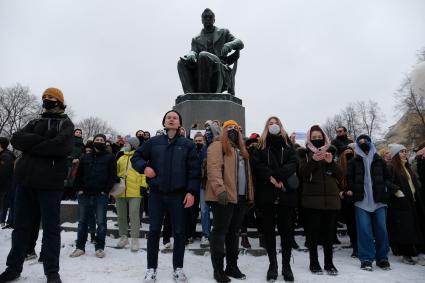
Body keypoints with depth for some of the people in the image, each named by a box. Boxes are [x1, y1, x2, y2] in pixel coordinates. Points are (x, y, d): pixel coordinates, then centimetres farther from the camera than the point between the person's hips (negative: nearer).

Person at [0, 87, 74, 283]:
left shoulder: (66, 123, 3)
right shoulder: (34, 123, 19)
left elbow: (61, 145, -16)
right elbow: (16, 139, 2)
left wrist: (31, 146, -7)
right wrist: (41, 140, -12)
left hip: (50, 182, -5)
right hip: (25, 179, 5)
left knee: (51, 227, 1)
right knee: (21, 225, 13)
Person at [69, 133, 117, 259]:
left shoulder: (109, 158, 4)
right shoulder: (86, 158, 14)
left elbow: (113, 176, -1)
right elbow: (79, 174, 14)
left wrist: (105, 190, -8)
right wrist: (79, 189, 3)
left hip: (101, 195, -3)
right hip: (85, 194, 3)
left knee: (101, 222, 1)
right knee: (82, 221, 10)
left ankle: (99, 248, 11)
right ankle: (80, 247, 21)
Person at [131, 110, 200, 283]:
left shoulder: (187, 144, 2)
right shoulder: (153, 142, 5)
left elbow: (194, 170, -1)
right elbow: (136, 157, 12)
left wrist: (191, 191, -9)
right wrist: (144, 167, -9)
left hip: (178, 195, 0)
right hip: (156, 194, 1)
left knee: (179, 232, 8)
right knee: (154, 231, 8)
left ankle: (178, 268, 25)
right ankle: (151, 268, 23)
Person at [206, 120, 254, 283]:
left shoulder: (241, 149, 23)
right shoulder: (218, 146, -1)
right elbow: (214, 168, -15)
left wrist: (250, 194, 16)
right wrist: (220, 189, -27)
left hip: (241, 197, 8)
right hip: (224, 196, -8)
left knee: (234, 232, 14)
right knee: (220, 232, -1)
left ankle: (232, 266, 25)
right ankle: (218, 269, 9)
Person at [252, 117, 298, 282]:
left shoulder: (287, 143, 12)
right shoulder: (261, 145, 11)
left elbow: (293, 163, -3)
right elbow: (257, 164, -4)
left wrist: (277, 176, -17)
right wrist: (271, 178, -18)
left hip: (286, 192, 0)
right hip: (267, 193, 0)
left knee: (286, 229, 5)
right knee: (269, 230, 6)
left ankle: (286, 265, 18)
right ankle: (272, 264, 20)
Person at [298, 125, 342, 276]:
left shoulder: (331, 151, 12)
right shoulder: (305, 153, 5)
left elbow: (340, 174, 7)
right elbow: (302, 173, -8)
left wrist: (331, 162, -11)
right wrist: (313, 160, -22)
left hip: (331, 198, 2)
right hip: (312, 198, -2)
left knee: (329, 232, 8)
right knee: (313, 232, 2)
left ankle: (329, 263, 21)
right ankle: (314, 262, 16)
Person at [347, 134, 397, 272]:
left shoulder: (379, 160, 13)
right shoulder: (354, 162, 8)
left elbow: (387, 177, 14)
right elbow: (349, 178, 6)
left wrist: (388, 188, -3)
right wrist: (350, 189, -9)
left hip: (378, 200, 2)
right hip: (362, 200, -1)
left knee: (381, 229, 4)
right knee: (364, 230, -2)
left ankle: (382, 258, 18)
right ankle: (366, 259, 5)